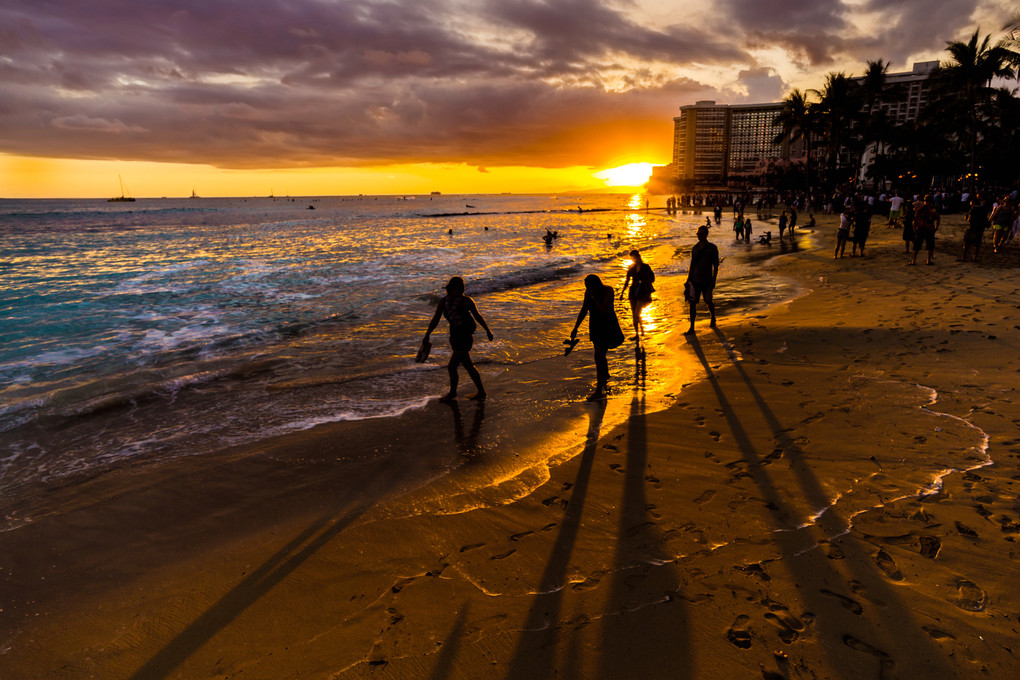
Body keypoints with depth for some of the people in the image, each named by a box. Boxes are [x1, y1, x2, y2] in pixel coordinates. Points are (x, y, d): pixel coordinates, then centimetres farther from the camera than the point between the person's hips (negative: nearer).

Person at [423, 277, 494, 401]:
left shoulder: (466, 301, -13)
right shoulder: (443, 302, 1)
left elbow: (477, 316, -2)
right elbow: (435, 320, 4)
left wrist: (488, 331, 6)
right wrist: (427, 335, -3)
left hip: (465, 339, -6)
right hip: (455, 338, 6)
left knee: (452, 367, -2)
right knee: (468, 366, 15)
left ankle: (452, 393, 20)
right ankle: (481, 392, 28)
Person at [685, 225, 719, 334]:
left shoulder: (712, 248, -7)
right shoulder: (695, 248, 7)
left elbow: (716, 266, -6)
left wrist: (713, 281, -12)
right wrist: (688, 279, 13)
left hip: (706, 281, -3)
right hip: (695, 280, 3)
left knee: (709, 301, 12)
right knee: (692, 302, -3)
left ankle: (713, 319, 40)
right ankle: (692, 327, 1)